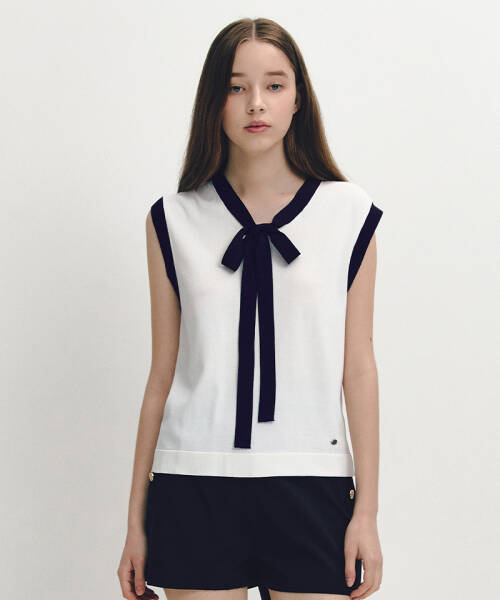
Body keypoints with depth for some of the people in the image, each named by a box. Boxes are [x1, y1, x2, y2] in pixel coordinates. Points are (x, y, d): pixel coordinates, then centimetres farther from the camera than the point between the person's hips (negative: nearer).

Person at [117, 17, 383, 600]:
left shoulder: (348, 213, 3)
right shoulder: (176, 220, 5)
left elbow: (358, 367, 3)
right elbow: (162, 376, 7)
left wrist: (366, 511, 0)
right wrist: (137, 520, 8)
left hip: (309, 485, 0)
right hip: (195, 485, 1)